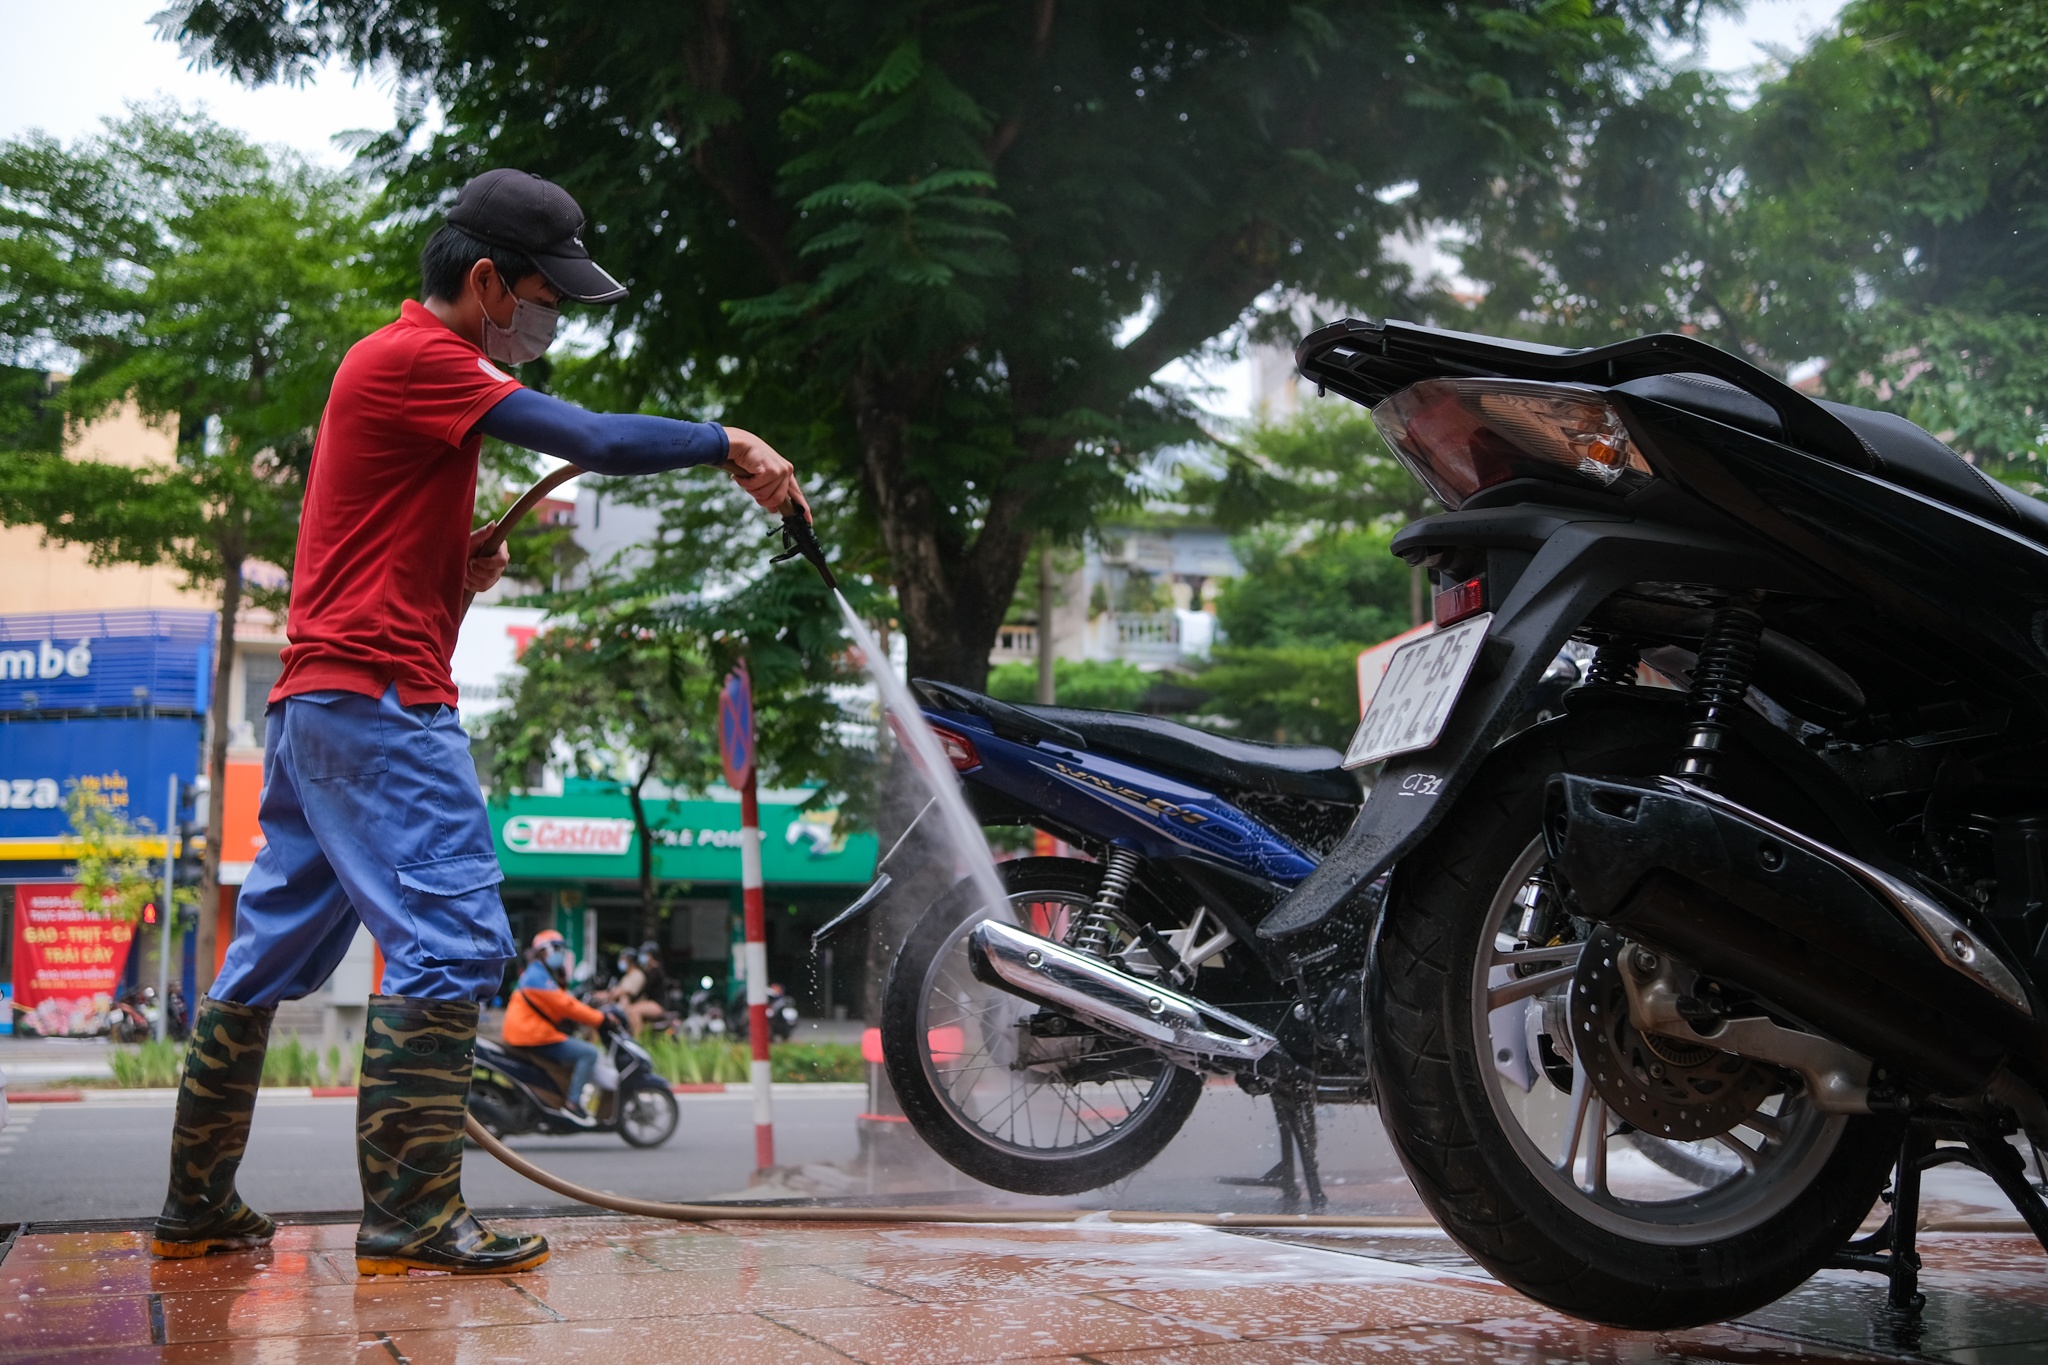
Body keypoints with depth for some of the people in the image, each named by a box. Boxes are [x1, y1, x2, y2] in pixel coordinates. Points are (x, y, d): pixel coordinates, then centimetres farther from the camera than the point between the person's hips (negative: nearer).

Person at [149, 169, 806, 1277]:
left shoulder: (398, 365, 22)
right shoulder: (417, 357, -10)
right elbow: (595, 442, -20)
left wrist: (457, 567, 11)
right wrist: (729, 446, -11)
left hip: (315, 704, 11)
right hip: (378, 697, -11)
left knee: (275, 949, 13)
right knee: (453, 940, -12)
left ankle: (196, 1206, 20)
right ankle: (410, 1219, -11)